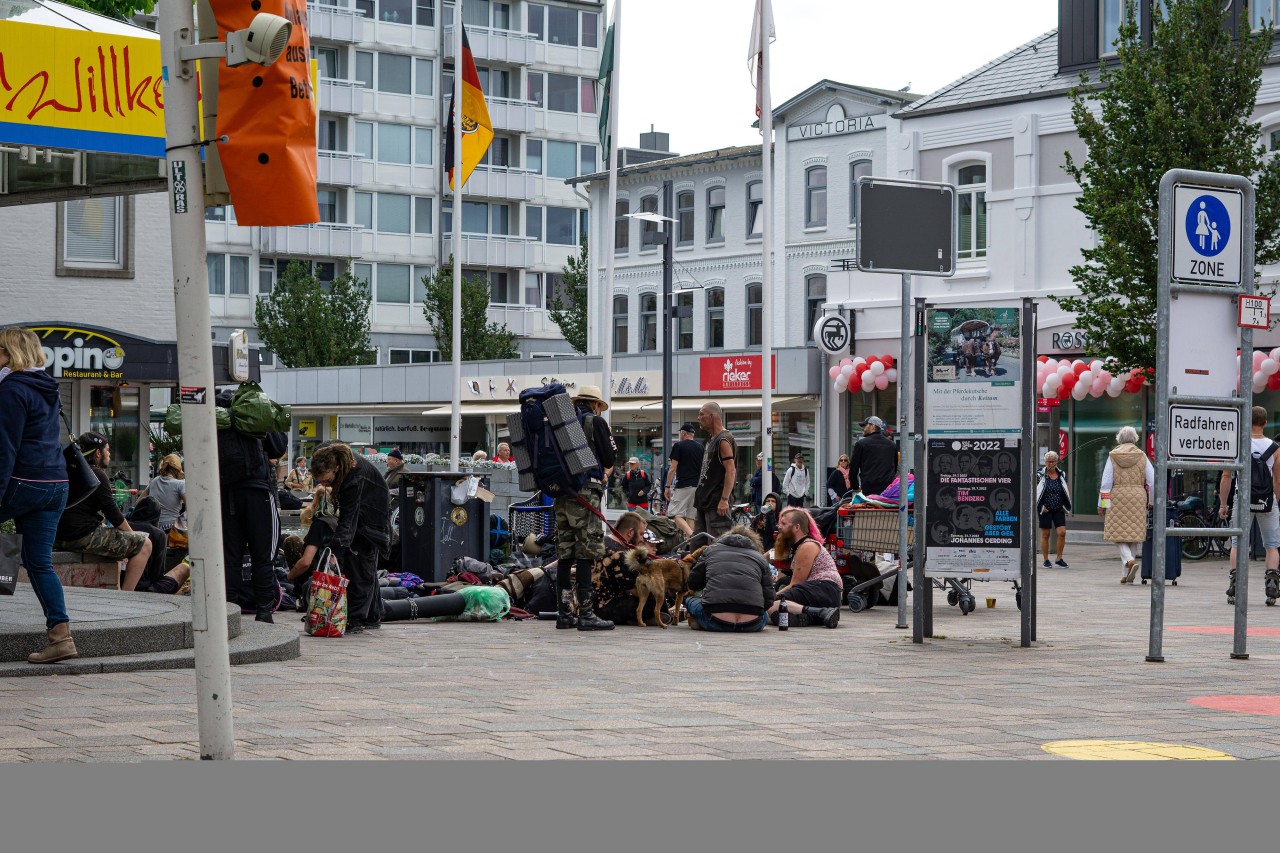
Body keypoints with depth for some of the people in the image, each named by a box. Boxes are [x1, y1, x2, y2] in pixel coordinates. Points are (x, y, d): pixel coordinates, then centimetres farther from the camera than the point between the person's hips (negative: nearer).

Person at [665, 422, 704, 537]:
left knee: (676, 514, -6)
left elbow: (673, 468, -8)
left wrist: (667, 487, -2)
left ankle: (691, 535, -28)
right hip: (698, 487, 6)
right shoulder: (700, 447, 12)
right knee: (691, 516, 8)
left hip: (683, 486, -6)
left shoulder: (679, 446, -5)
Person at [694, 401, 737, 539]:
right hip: (705, 502, 11)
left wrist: (724, 500, -25)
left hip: (716, 503, -11)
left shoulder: (724, 440, -13)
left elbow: (731, 471, -20)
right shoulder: (712, 440, 19)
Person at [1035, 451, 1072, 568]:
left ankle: (1059, 559, 2)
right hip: (1045, 510, -3)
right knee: (1045, 534, 1)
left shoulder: (1062, 475, 7)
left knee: (1062, 532, -9)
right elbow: (1033, 492, -3)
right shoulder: (1040, 476, -3)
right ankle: (1046, 560, 11)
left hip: (1059, 510, 3)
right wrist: (1040, 506, -9)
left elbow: (1067, 491, 18)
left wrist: (1065, 506, 8)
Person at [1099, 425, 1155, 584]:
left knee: (1118, 534, 3)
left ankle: (1129, 560, -24)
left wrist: (1102, 504, 2)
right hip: (1137, 498, 1)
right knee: (1133, 534, 6)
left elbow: (1106, 482, -2)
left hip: (1117, 498, -1)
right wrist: (1151, 501, 12)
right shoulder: (1142, 456, 4)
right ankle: (1127, 574, 6)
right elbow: (1153, 480, 0)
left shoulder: (1113, 456, 2)